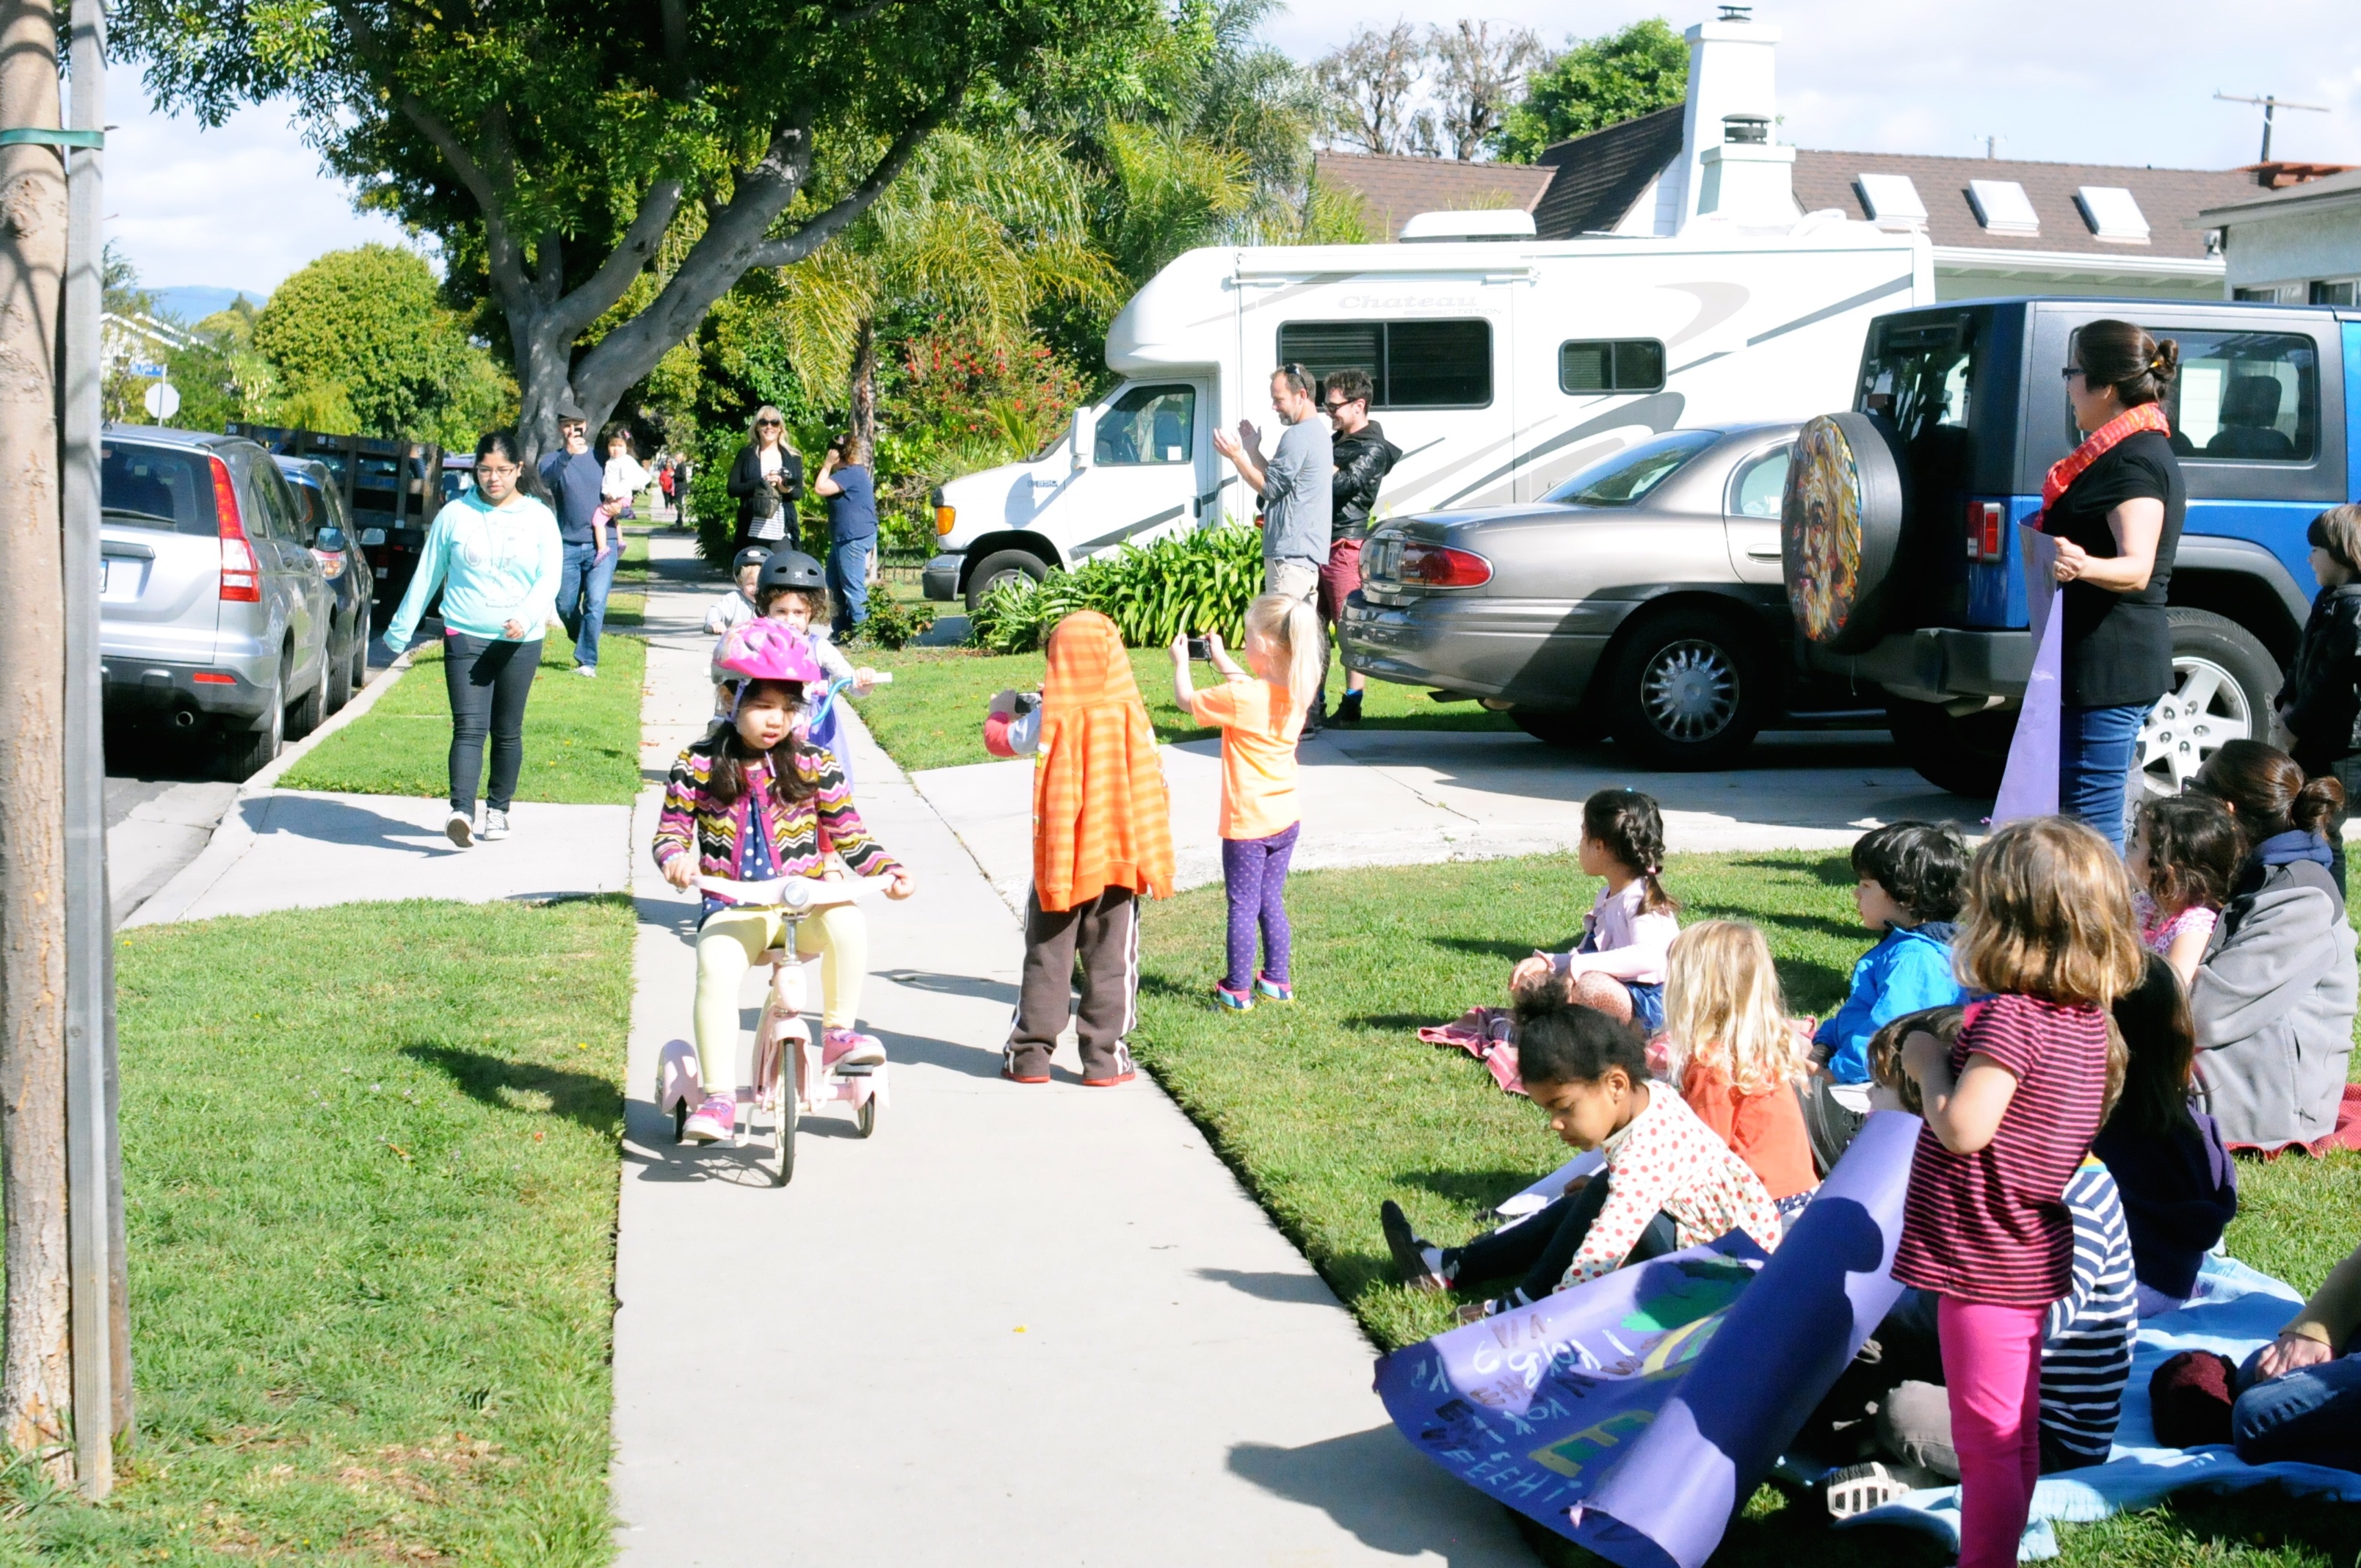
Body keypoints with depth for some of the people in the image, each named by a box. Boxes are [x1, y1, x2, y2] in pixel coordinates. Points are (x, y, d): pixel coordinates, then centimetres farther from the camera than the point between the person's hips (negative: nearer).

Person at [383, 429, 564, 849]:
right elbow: (427, 576, 8)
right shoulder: (455, 514, 3)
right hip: (465, 637, -1)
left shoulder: (538, 518, 3)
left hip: (520, 642, 1)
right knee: (469, 728, -13)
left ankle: (497, 810, 24)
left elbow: (550, 577, -4)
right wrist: (401, 629, 9)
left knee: (507, 731, 9)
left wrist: (525, 617, -22)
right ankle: (461, 812, -24)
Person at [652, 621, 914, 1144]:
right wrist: (675, 858, -18)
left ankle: (839, 1032, -14)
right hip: (732, 909, -1)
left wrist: (889, 870, -10)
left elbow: (849, 837, 6)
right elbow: (671, 829, 5)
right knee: (715, 969, -32)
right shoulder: (698, 766, 3)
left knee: (848, 923, -33)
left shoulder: (815, 766, 4)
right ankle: (718, 1099, -28)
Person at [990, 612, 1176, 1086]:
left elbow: (999, 739, 9)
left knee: (1046, 957, 9)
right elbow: (1151, 785, -1)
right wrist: (1152, 857, 9)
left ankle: (1029, 1054, 12)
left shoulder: (1047, 718, -8)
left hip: (1058, 858, 0)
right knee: (1111, 960, 7)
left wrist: (1000, 709, 31)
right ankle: (1104, 1057, 7)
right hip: (1118, 857, 0)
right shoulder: (1131, 717, -6)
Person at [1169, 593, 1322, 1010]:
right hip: (1285, 818, 7)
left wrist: (1181, 662, 7)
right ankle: (1277, 980, 25)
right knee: (1271, 901, 18)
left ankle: (1237, 989, 10)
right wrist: (1219, 658, 24)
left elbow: (1186, 700, -9)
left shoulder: (1241, 698, -24)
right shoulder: (1297, 693, -3)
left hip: (1248, 823, -7)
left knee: (1243, 906, 3)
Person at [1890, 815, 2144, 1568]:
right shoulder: (2087, 1016, 3)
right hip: (2032, 1256, 9)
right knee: (2013, 1433, 21)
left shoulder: (2010, 1016, -25)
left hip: (1984, 1264, -9)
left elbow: (1962, 1130, -27)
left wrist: (1927, 1061, -13)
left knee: (1986, 1438, 2)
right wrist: (1951, 1057, 7)